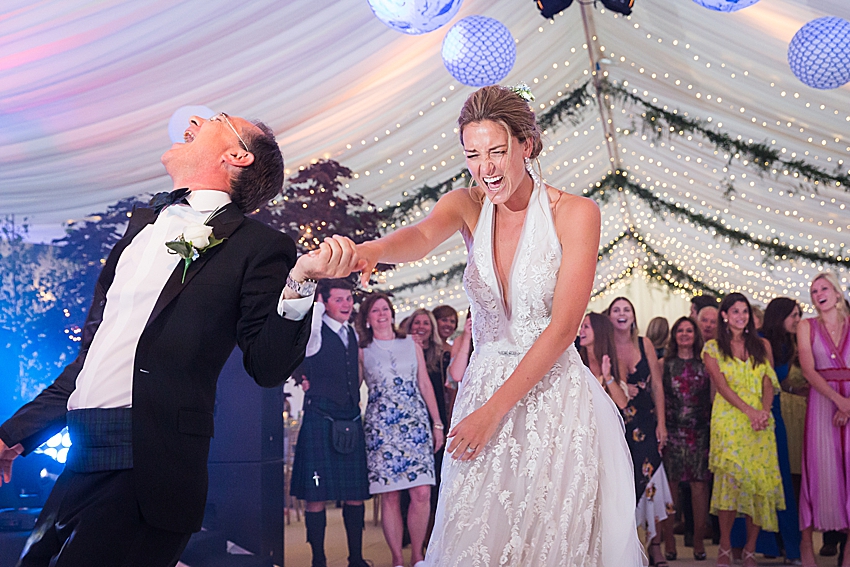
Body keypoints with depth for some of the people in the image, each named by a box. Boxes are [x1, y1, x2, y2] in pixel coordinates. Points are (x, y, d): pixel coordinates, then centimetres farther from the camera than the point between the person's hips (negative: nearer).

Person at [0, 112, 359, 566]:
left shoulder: (258, 245, -2)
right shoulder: (143, 223, 18)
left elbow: (266, 367, -7)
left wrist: (299, 281, -22)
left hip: (151, 469, -7)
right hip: (80, 460, 7)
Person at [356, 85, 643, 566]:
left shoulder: (575, 213, -9)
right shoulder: (467, 206, 2)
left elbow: (562, 328, -14)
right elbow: (422, 236, -22)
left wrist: (494, 410, -17)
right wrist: (373, 249, -47)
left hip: (554, 396, -3)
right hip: (484, 384, 3)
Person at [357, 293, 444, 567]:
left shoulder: (412, 346, 13)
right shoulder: (362, 352, 8)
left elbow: (425, 385, 12)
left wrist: (437, 423, 9)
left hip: (415, 423, 1)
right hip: (381, 426, -1)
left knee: (422, 493, -7)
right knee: (390, 495, -3)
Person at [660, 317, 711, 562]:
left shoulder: (704, 364, 11)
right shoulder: (664, 364, 9)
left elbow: (713, 398, 11)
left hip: (699, 431, 1)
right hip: (671, 431, -1)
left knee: (699, 484, -2)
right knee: (670, 485, -2)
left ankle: (699, 539, 8)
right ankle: (669, 541, 5)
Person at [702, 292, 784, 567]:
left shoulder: (762, 346, 14)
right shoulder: (713, 348, 5)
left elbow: (768, 384, 7)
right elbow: (722, 385, -4)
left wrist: (764, 412, -11)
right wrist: (750, 411, -14)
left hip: (760, 420, 3)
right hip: (729, 419, -3)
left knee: (759, 481, -3)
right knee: (731, 479, -11)